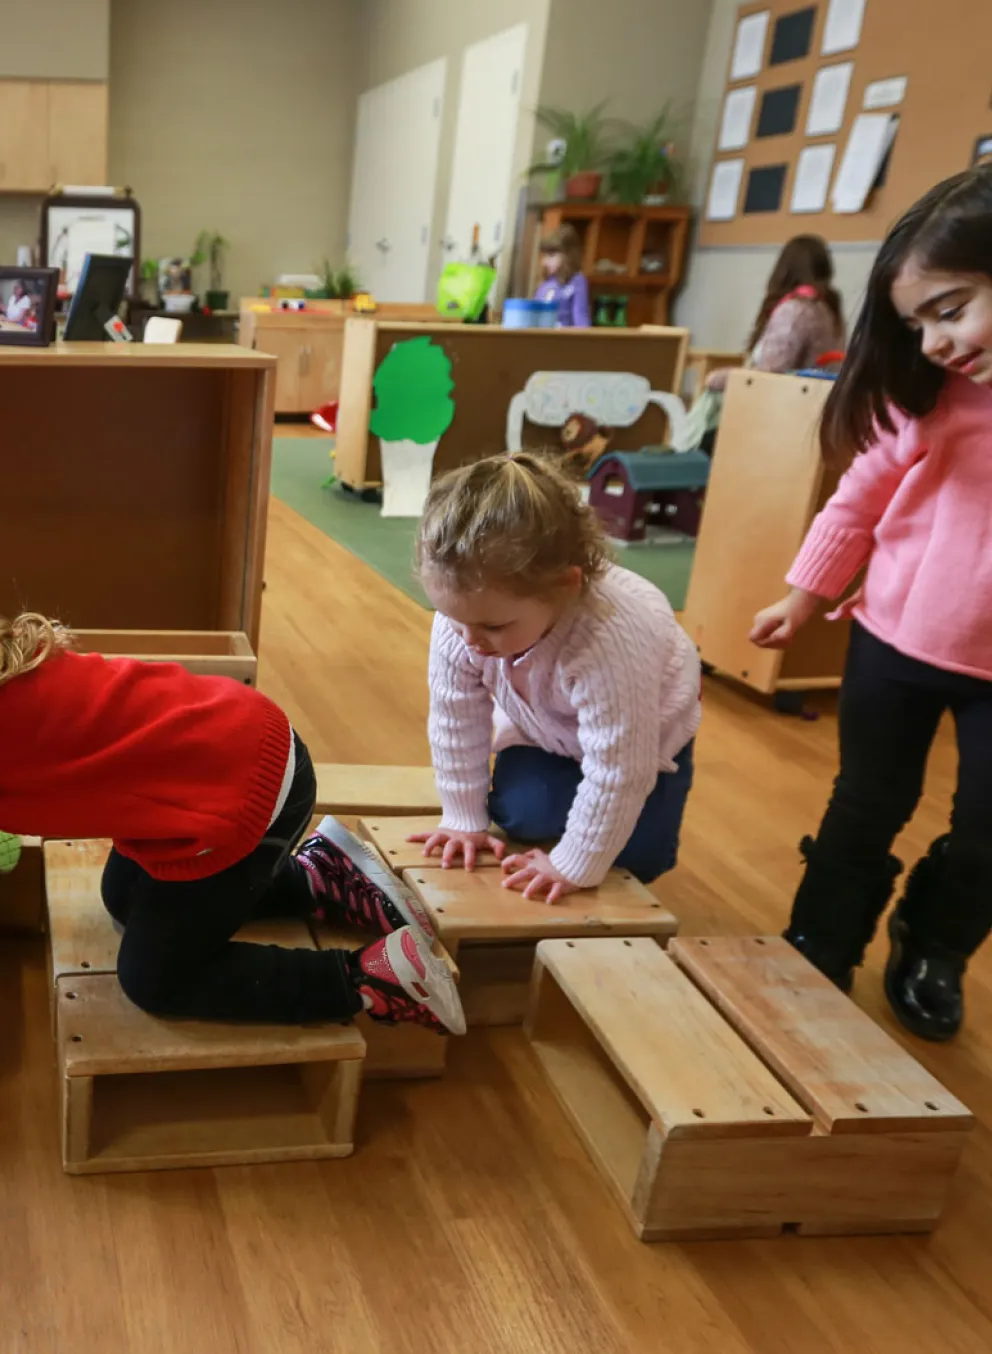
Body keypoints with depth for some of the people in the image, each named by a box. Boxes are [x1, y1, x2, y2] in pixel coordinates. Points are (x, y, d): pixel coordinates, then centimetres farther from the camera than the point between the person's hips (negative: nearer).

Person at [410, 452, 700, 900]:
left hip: (637, 738, -3)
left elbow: (617, 772, -39)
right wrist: (465, 819, -12)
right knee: (521, 816, -13)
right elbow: (455, 721, -19)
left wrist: (574, 867, -30)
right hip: (544, 729, 4)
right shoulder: (462, 616, -33)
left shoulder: (609, 647, -50)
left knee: (636, 856, -9)